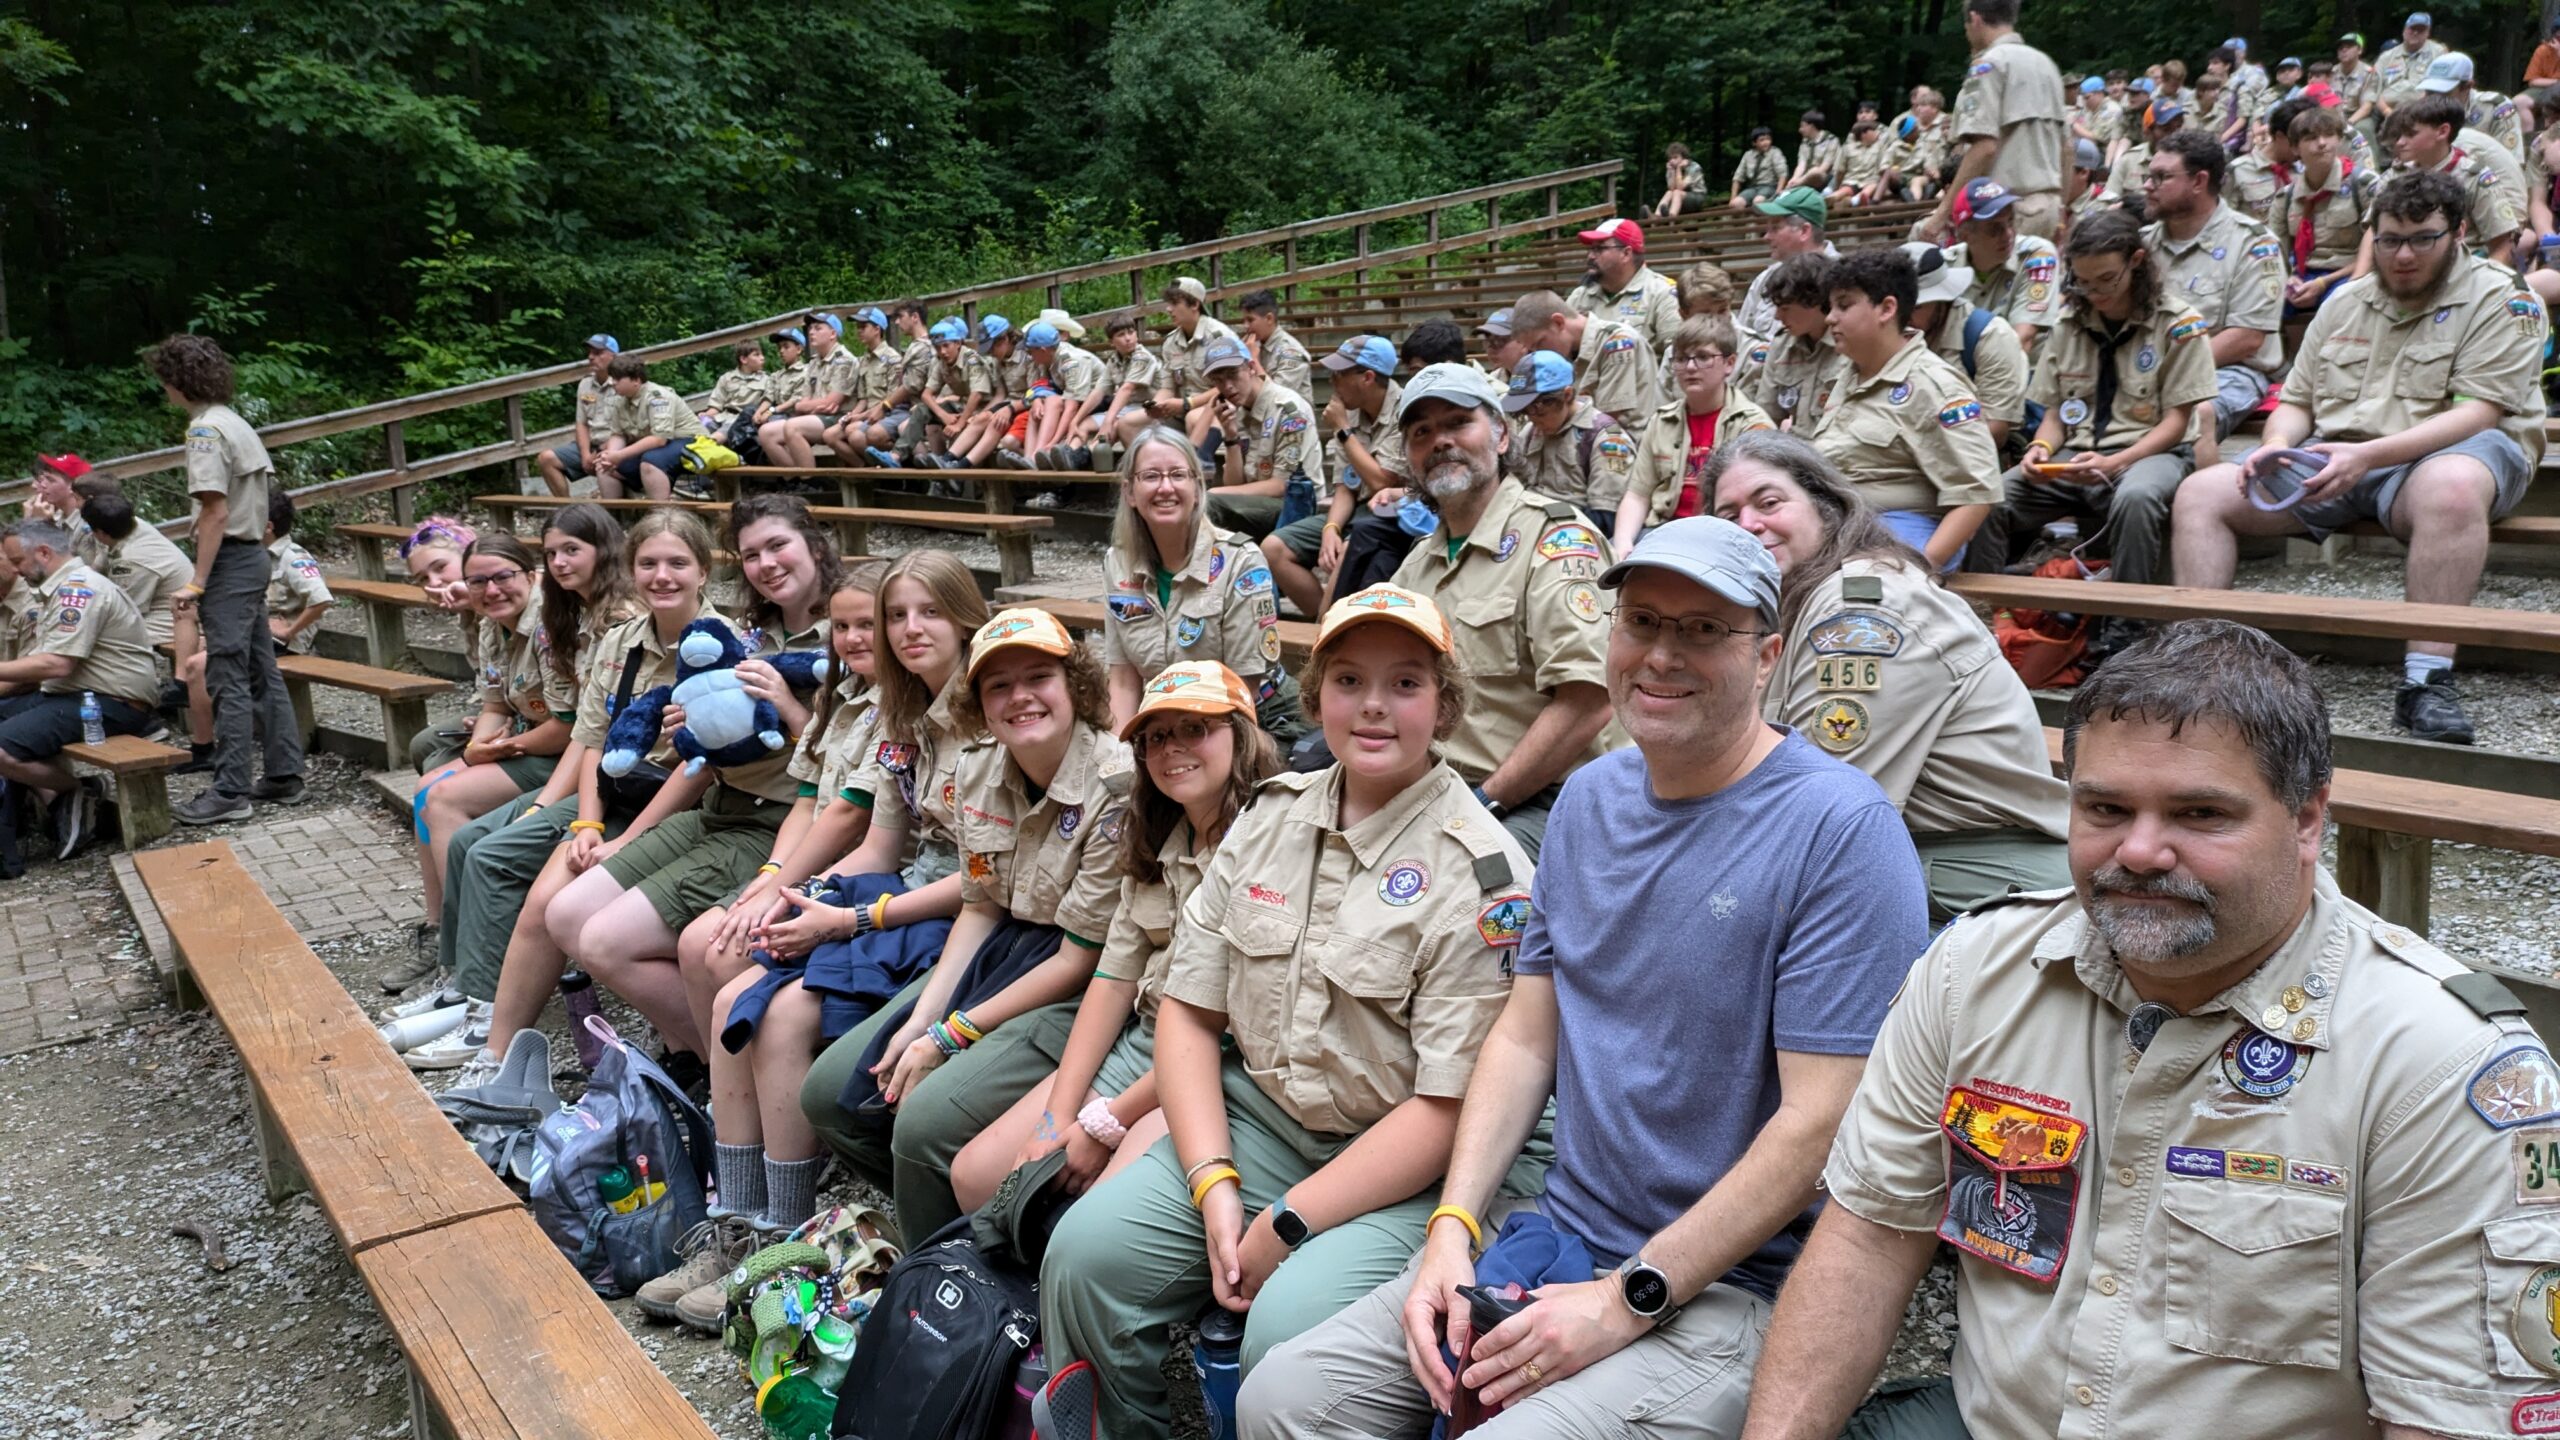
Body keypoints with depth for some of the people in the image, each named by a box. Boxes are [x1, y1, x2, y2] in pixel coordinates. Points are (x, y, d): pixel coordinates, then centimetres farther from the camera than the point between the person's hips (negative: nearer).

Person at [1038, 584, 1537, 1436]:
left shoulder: (1482, 874, -13)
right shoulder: (1271, 816, 6)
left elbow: (1451, 1108, -16)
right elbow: (1188, 1008, 7)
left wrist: (1287, 1224, -16)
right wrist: (1214, 1184, -6)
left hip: (1408, 1173, -5)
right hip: (1256, 1120, 6)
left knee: (1287, 1327, -29)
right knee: (1088, 1248, -13)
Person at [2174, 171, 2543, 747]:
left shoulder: (2500, 300, -2)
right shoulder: (2345, 303, 17)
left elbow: (2478, 413, -14)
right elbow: (2297, 402, 18)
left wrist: (2369, 455, -27)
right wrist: (2279, 445, -7)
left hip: (2439, 456, -5)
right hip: (2334, 461, 6)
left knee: (2452, 484, -42)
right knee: (2201, 491, -11)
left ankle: (2427, 681, -41)